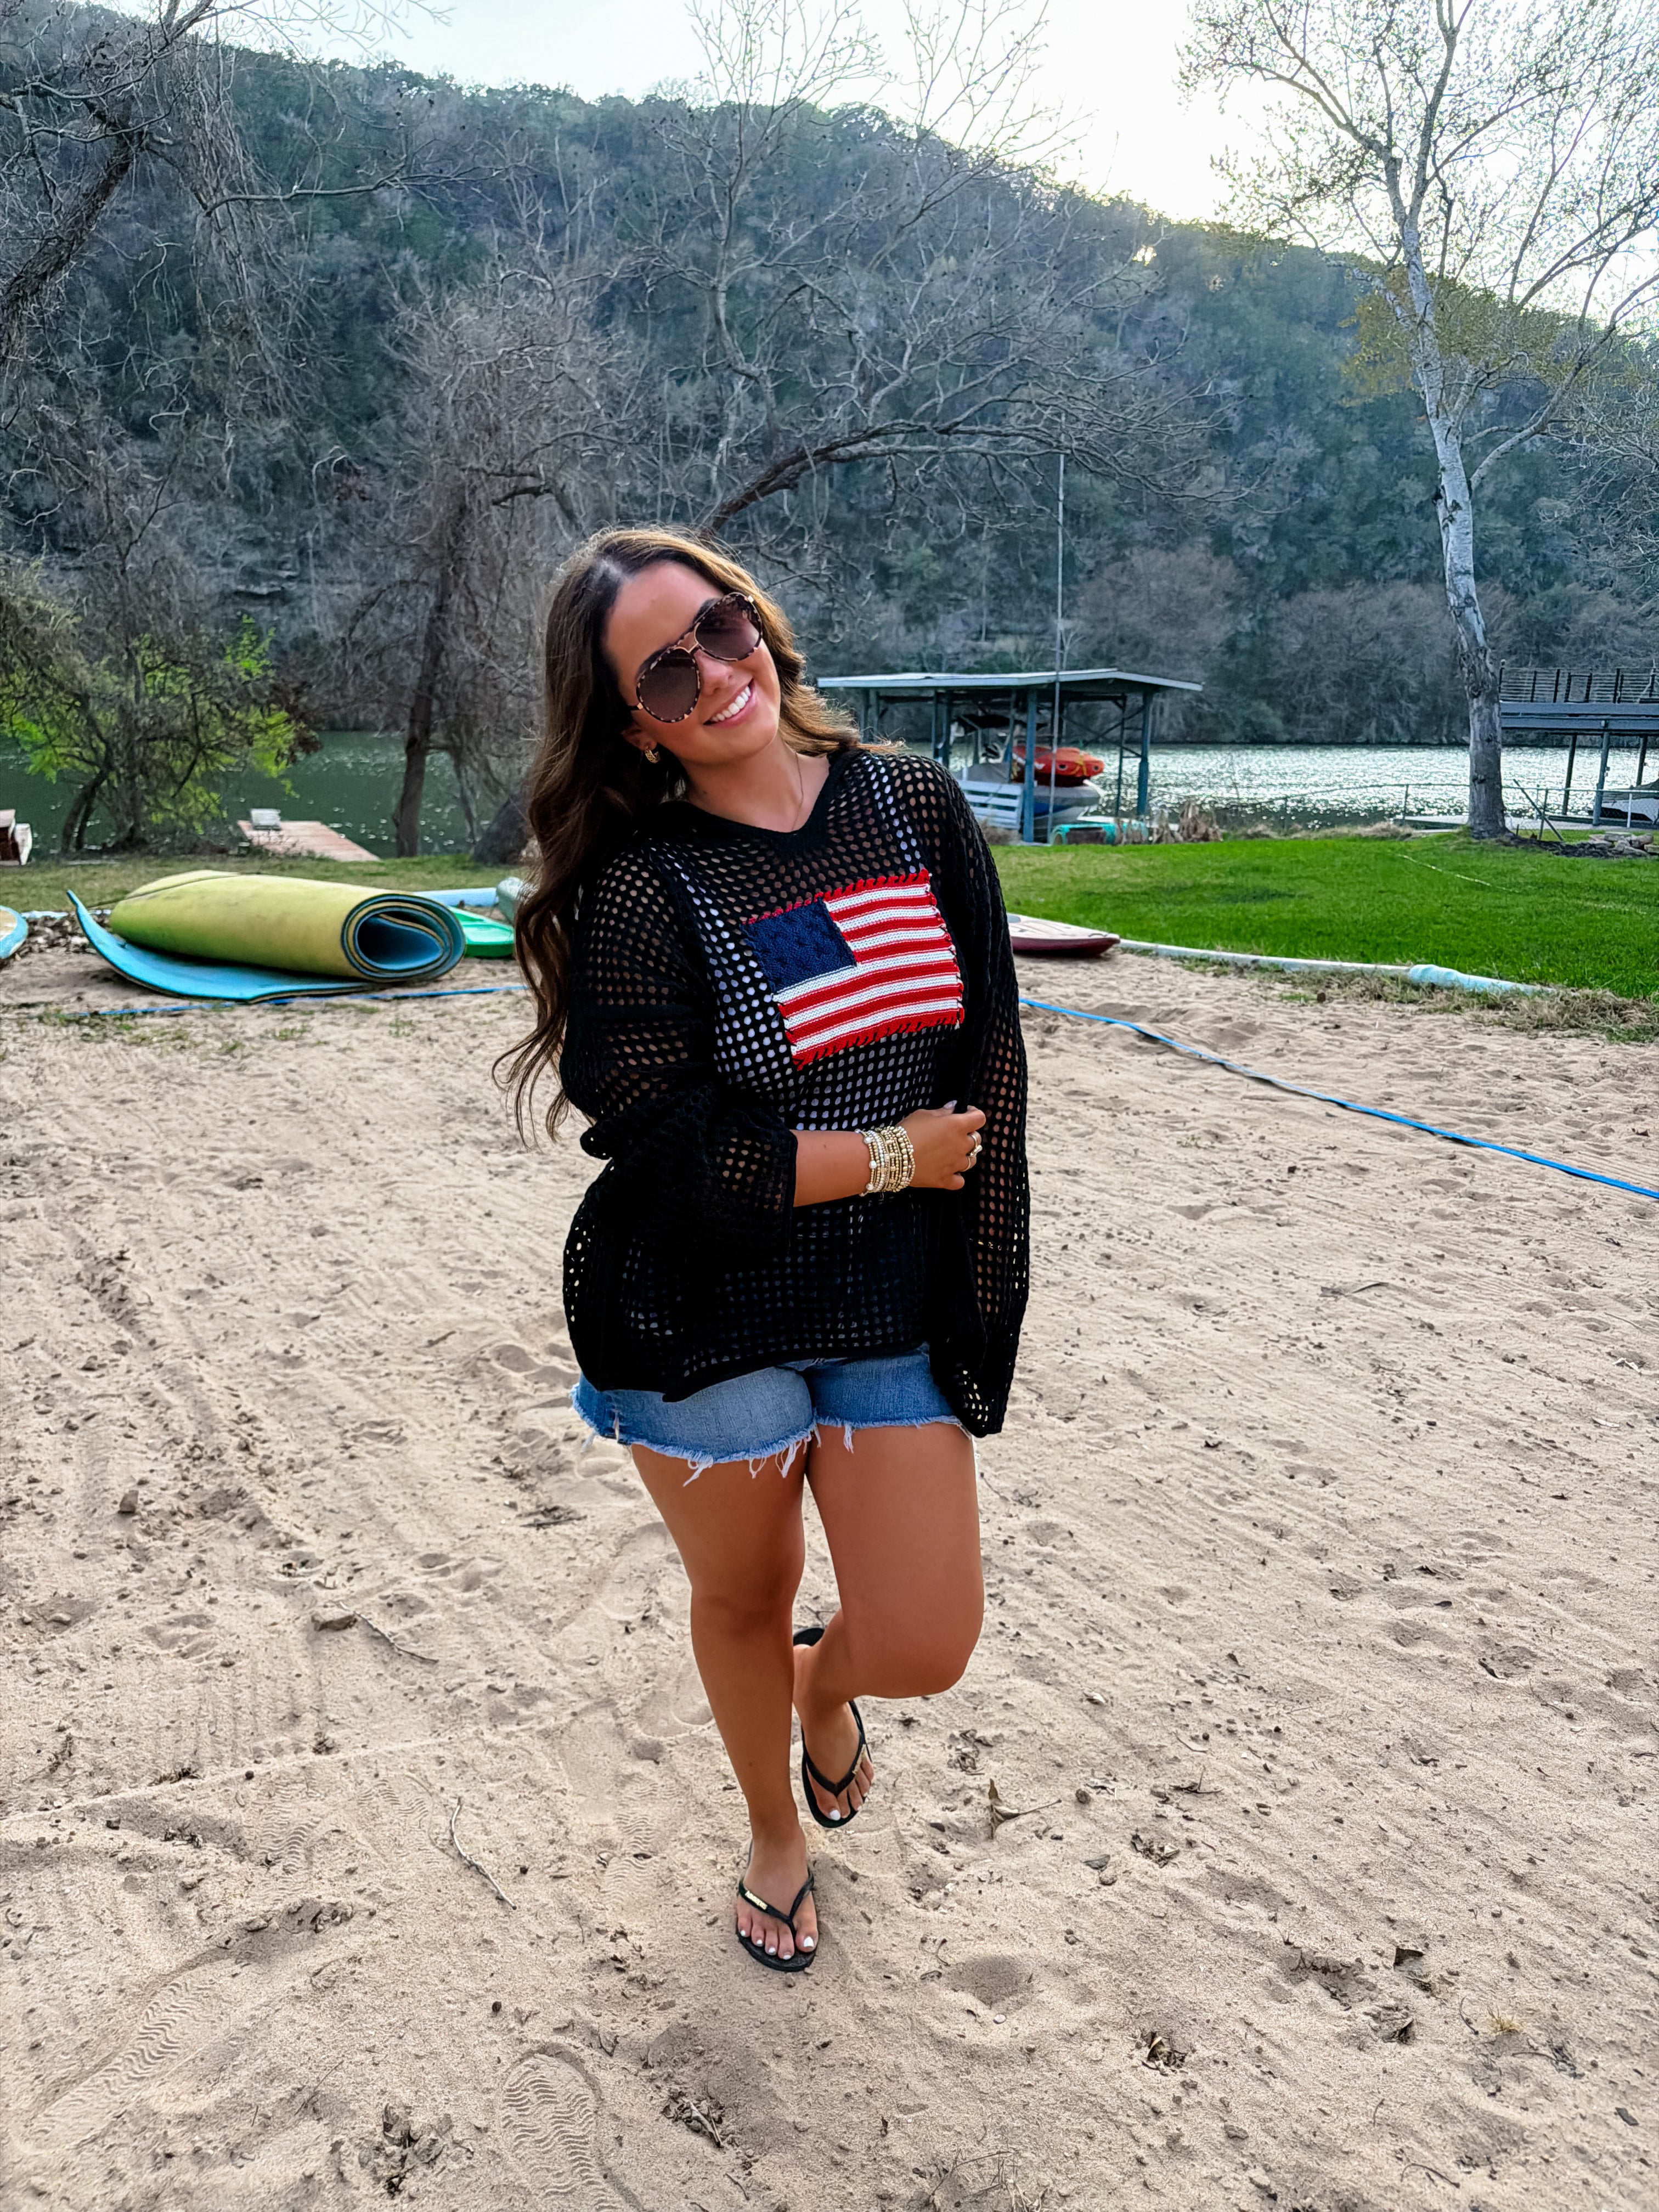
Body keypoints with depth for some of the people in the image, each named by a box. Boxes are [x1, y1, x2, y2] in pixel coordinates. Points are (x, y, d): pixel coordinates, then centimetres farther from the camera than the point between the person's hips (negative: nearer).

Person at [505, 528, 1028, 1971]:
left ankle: (824, 1683, 41)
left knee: (924, 1648, 1)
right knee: (743, 1598, 17)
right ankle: (777, 1839, 49)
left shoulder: (917, 806, -1)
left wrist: (973, 1304, -1)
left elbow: (990, 1060, 1)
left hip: (897, 1310, 3)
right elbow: (664, 1144, -19)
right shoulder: (639, 890, -12)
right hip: (704, 1324, -2)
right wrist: (886, 1157, -13)